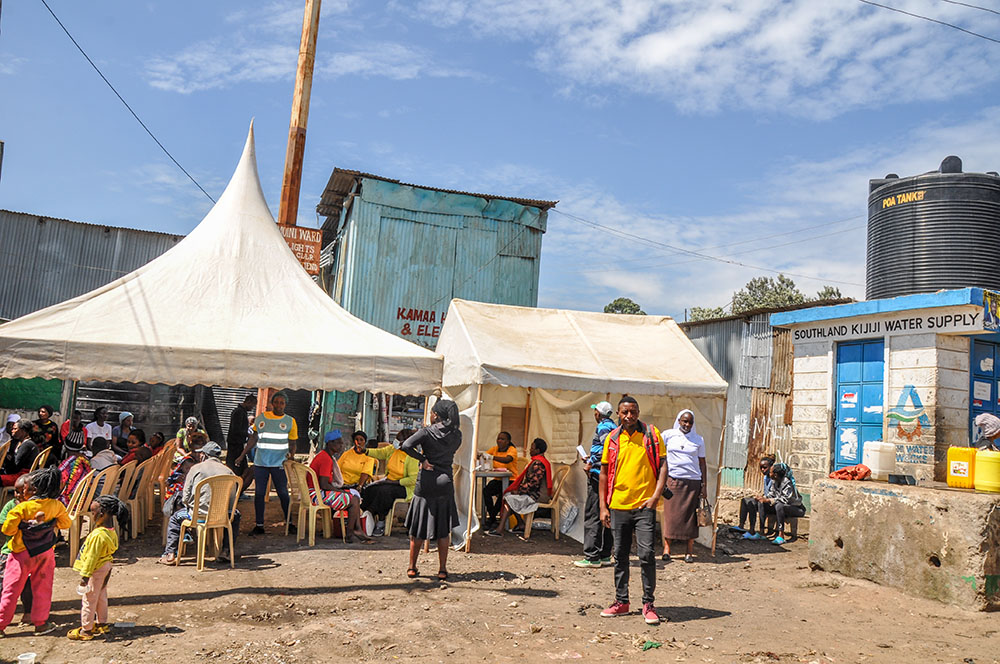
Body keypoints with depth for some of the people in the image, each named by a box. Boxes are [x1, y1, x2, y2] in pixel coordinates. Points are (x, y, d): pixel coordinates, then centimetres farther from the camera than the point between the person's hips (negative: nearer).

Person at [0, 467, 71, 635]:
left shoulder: (21, 508, -19)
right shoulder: (56, 505, -9)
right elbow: (65, 523, 3)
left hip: (22, 553, -3)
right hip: (45, 553, 3)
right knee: (42, 589, 13)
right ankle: (40, 623, 21)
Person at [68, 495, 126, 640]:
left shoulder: (98, 535, -28)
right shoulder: (111, 531, -1)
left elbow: (92, 557, -24)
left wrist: (85, 575, -18)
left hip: (96, 570, -9)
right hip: (106, 566, 9)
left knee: (88, 600, 6)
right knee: (101, 596, 22)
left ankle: (86, 630, 18)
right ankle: (102, 623, 35)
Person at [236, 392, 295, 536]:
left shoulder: (290, 421, 4)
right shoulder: (261, 418, 8)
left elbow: (292, 443, 6)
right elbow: (253, 438, 16)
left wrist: (291, 453, -15)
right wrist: (242, 455, 14)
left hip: (279, 463, -2)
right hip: (260, 462, 2)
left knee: (283, 494, -1)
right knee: (259, 493, 4)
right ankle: (259, 525, 13)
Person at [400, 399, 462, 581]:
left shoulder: (427, 432, -9)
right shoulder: (457, 435, 2)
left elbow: (405, 445, -22)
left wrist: (422, 459, -12)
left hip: (426, 483, -2)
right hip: (445, 483, 3)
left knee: (418, 527, 9)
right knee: (443, 529, 9)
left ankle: (412, 568, 17)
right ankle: (442, 570, 11)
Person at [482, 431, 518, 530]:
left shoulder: (512, 450, -7)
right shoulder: (494, 449, 12)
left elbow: (507, 460, -28)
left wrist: (492, 457, -41)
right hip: (498, 480, 5)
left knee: (503, 493, -33)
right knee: (486, 490, -24)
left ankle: (490, 519, -15)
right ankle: (493, 519, -14)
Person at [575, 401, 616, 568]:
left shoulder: (603, 427, -10)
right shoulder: (614, 427, 18)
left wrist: (591, 463, -20)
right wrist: (592, 459, 22)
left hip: (599, 474, -10)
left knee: (592, 515, -7)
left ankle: (592, 556, -6)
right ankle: (605, 555, 18)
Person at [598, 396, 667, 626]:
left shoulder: (652, 434, 0)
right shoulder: (612, 439, 6)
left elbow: (663, 465, 0)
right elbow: (604, 473, 10)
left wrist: (656, 496, -11)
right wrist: (603, 506, 5)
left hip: (644, 505, -3)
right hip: (618, 505, 3)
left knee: (646, 554, -6)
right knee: (620, 555, 11)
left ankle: (648, 604, 8)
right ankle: (621, 602, 23)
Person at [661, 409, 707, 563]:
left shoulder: (698, 440, 10)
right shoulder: (668, 435, 5)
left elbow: (702, 462, 12)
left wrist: (704, 485, 7)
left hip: (693, 481, 1)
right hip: (672, 480, -1)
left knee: (690, 515, 1)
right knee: (670, 513, -3)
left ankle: (689, 551, 7)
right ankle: (666, 548, 4)